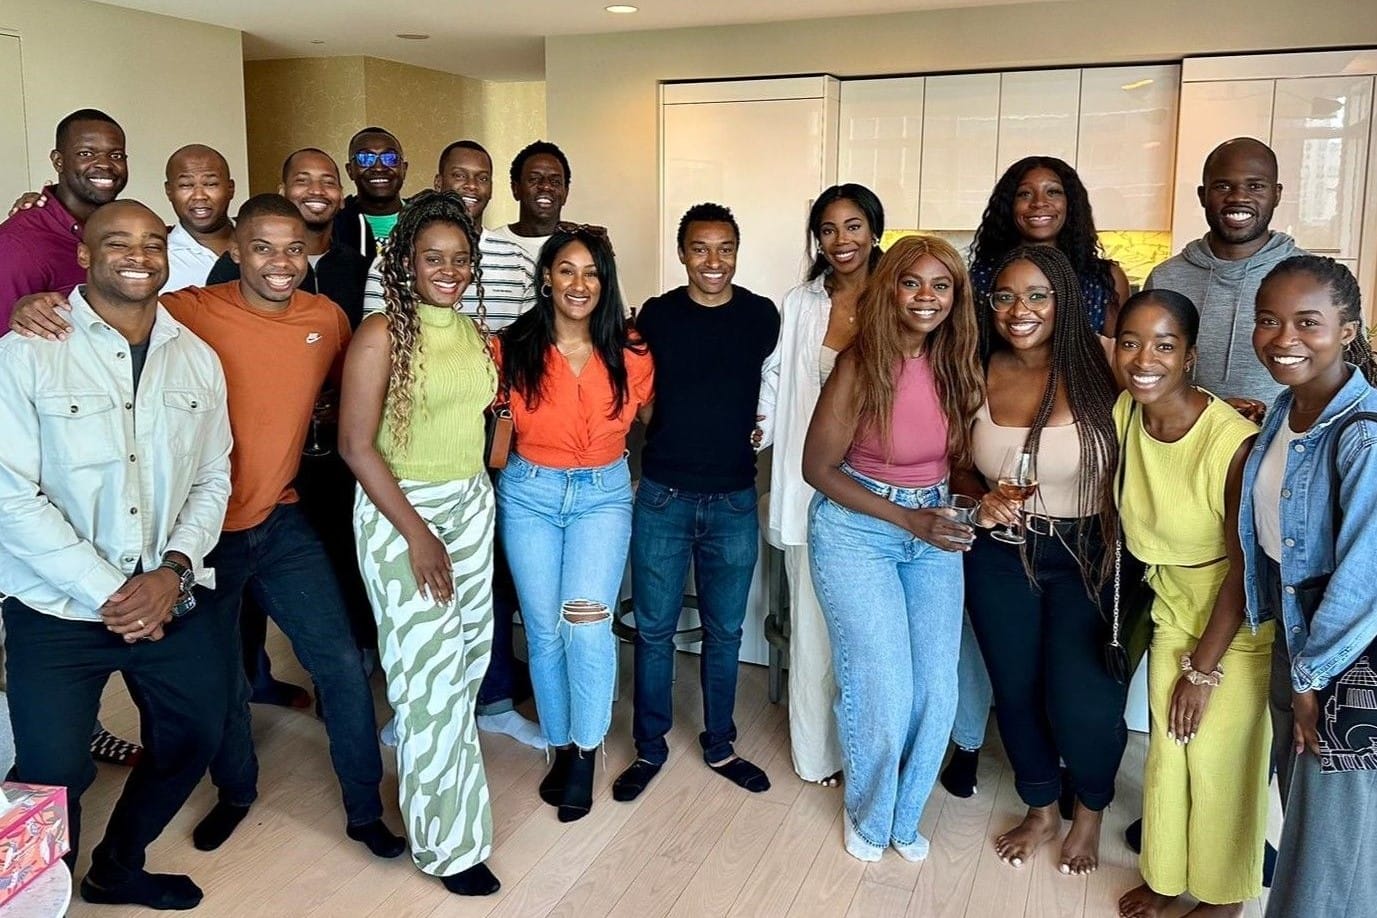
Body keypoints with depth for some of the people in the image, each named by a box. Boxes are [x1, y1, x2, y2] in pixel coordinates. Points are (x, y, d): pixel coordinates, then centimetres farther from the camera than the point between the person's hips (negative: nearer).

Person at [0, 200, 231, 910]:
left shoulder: (197, 360, 4)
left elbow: (212, 480, 6)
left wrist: (175, 569, -10)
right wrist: (106, 594, -15)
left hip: (168, 601, 5)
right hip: (58, 612, -4)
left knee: (195, 737, 15)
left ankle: (119, 869, 42)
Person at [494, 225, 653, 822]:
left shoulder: (630, 356, -4)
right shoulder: (513, 350, -6)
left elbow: (645, 418, 12)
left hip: (603, 494, -1)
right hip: (529, 494, 1)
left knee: (587, 622, -15)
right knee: (544, 628, 6)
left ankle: (586, 752, 6)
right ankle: (561, 746, 27)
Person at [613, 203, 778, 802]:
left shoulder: (761, 316, -1)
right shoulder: (657, 315, -3)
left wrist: (754, 432, 9)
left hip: (734, 499, 1)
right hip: (663, 497, -1)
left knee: (725, 630, 12)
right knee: (654, 629, 8)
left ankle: (719, 745, 30)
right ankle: (650, 747, 24)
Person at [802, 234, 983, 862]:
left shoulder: (956, 365, -3)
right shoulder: (862, 364, -17)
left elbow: (961, 458, 9)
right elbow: (818, 467, -13)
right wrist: (907, 518, -18)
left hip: (934, 530, 5)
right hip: (857, 532, -5)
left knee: (938, 690, 4)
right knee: (883, 691, -5)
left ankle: (904, 816, 30)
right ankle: (868, 817, 25)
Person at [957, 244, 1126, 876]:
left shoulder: (1099, 363, -13)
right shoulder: (980, 374, -4)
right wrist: (983, 500, -10)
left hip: (1090, 556, -3)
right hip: (1000, 556, 3)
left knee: (1080, 699, -4)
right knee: (1015, 689, 14)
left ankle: (1090, 812, 31)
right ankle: (1041, 810, 41)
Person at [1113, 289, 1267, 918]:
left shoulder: (1234, 441, -29)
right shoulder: (1122, 413, -13)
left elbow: (1244, 568, -21)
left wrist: (1204, 669, -14)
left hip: (1240, 624, -5)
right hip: (1172, 611, 5)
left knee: (1219, 758, 7)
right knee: (1166, 748, 14)